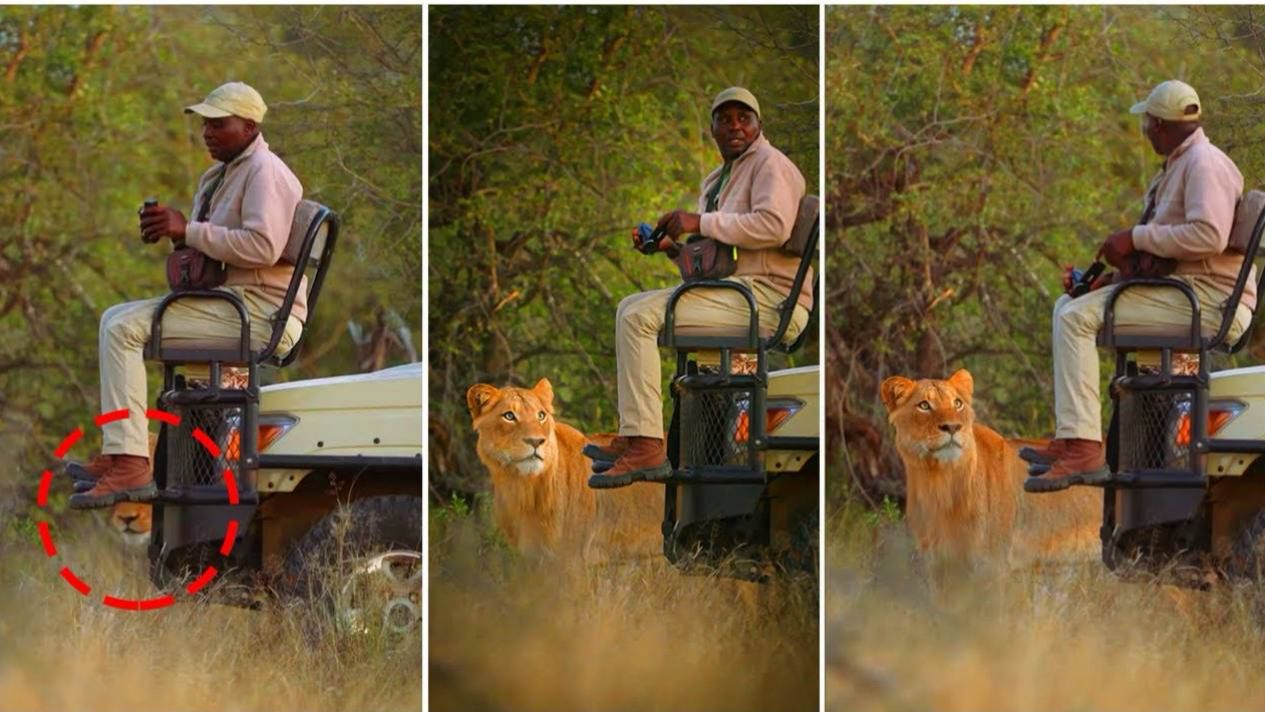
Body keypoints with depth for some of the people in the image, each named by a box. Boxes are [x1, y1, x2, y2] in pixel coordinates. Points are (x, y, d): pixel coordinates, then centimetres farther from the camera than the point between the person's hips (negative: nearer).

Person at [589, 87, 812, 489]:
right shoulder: (716, 181, 24)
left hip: (768, 299, -10)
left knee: (639, 317, -20)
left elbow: (774, 225, -24)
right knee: (631, 309, 17)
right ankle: (632, 435, 8)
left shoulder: (770, 164, -6)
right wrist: (668, 243, 7)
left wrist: (701, 223, -18)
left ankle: (645, 446, -27)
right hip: (736, 293, 10)